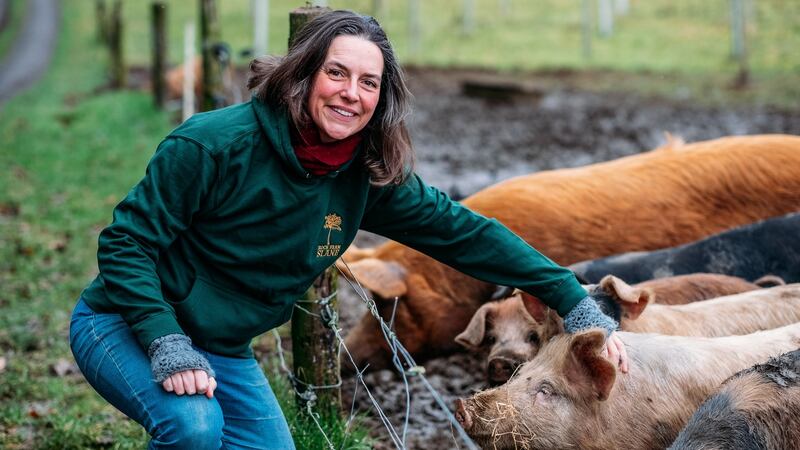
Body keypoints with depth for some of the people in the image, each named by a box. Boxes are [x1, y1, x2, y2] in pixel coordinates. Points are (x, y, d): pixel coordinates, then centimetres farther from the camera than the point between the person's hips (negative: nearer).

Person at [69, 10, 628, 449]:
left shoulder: (369, 177, -8)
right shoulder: (215, 144, -25)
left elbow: (462, 230, -4)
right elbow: (126, 241, -20)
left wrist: (573, 299, -7)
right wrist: (167, 345, -30)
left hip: (225, 352, 6)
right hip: (127, 326, -6)